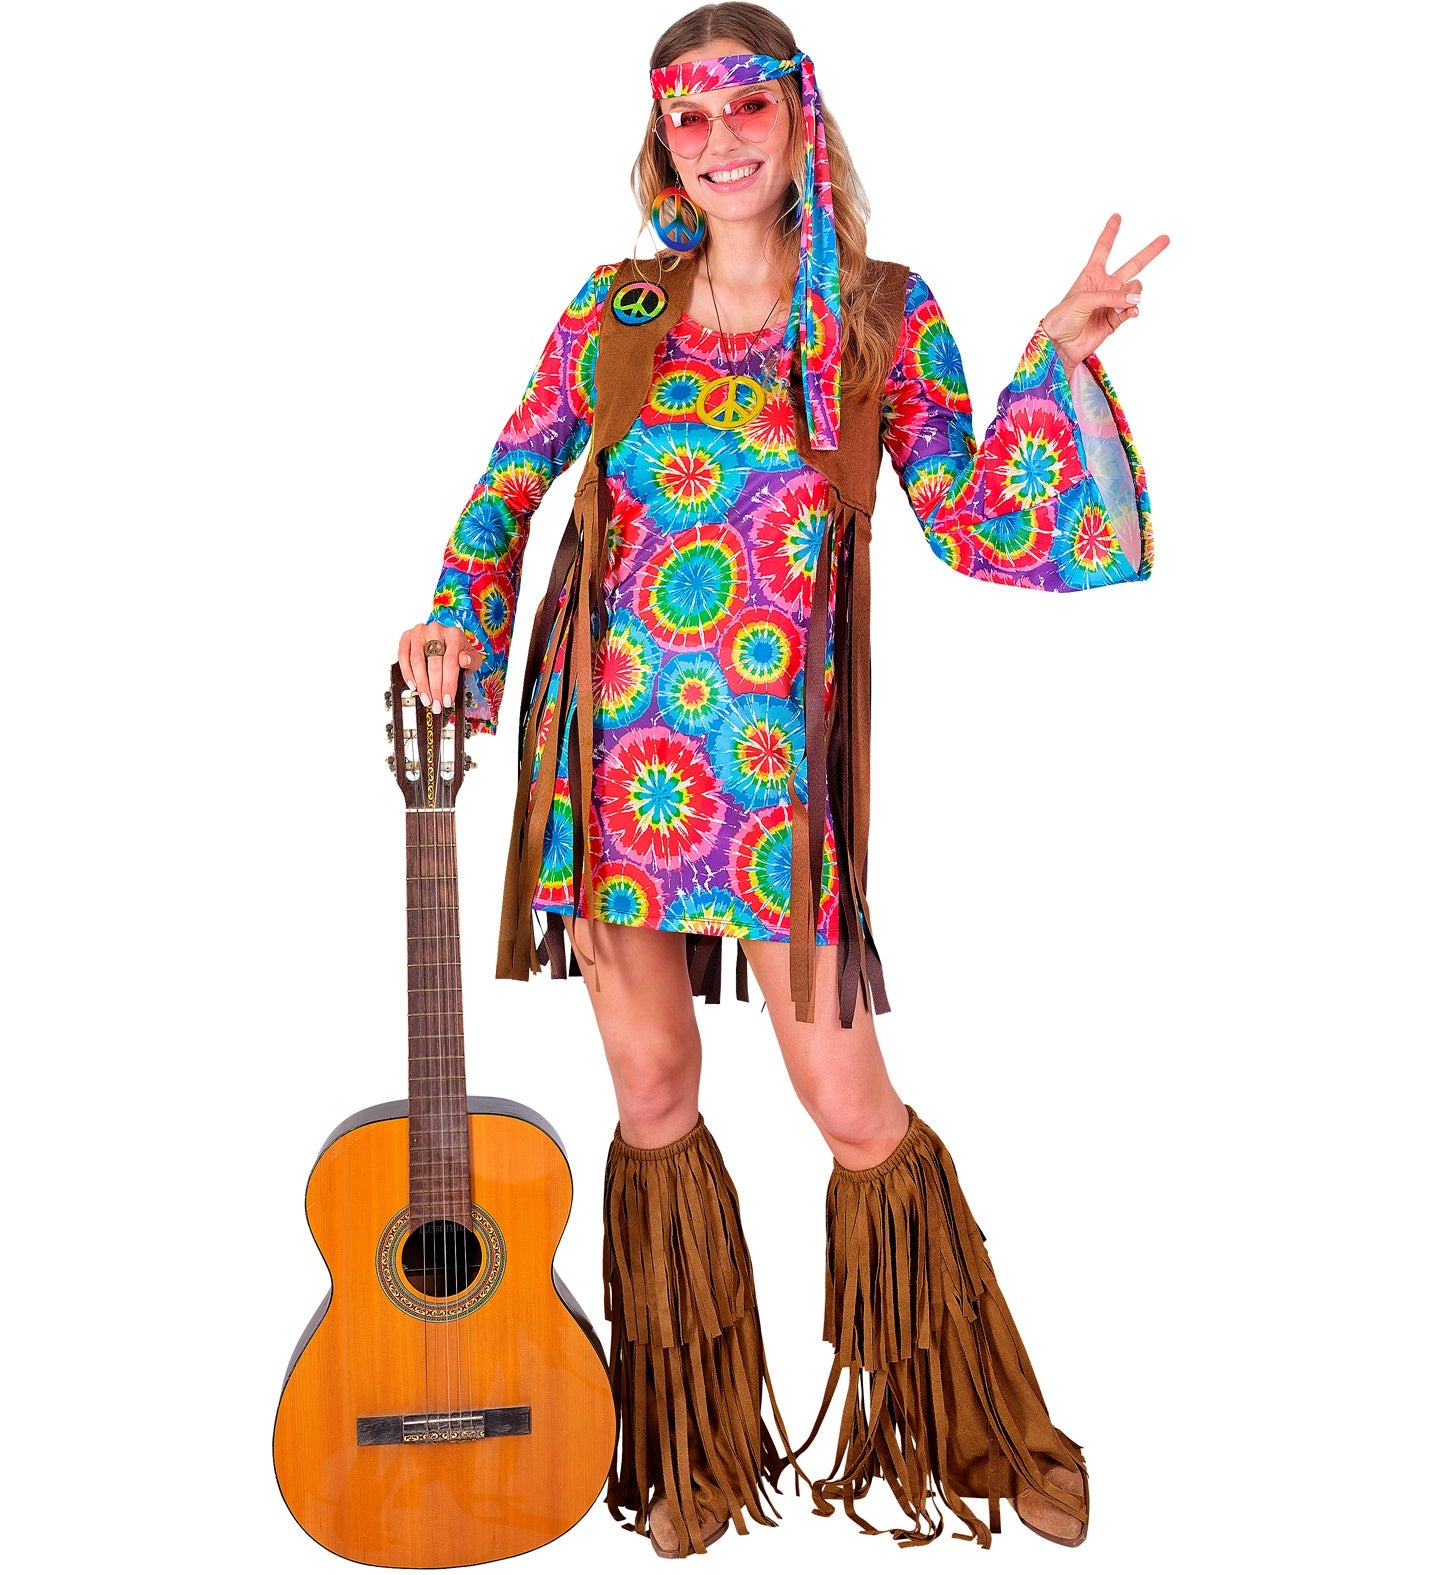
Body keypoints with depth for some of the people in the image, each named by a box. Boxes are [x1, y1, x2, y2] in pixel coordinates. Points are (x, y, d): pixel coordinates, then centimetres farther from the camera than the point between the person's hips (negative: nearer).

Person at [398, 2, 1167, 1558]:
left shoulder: (882, 316, 2)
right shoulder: (616, 308, 6)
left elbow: (980, 527, -1)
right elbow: (513, 478, 13)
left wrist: (1060, 363, -10)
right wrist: (458, 617, -1)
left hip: (775, 763, -2)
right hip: (611, 753, 2)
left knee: (855, 1110, 2)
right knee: (652, 1094, 11)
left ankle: (964, 1428, 28)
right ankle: (693, 1449, 32)